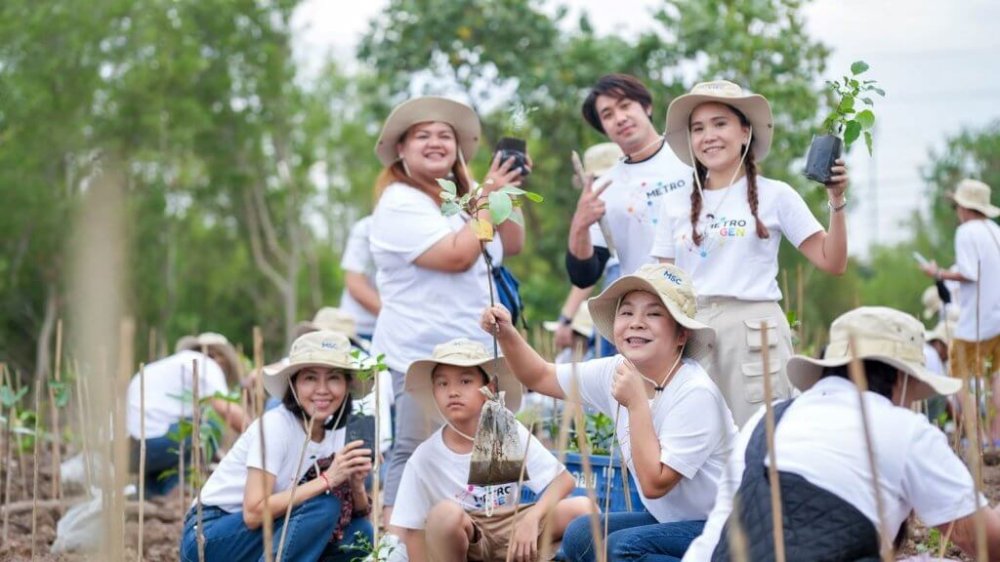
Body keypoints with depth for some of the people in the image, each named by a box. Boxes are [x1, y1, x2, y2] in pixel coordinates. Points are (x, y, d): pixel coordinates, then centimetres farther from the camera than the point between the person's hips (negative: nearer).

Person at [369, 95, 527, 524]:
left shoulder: (462, 198, 18)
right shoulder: (399, 203, -11)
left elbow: (512, 246, 19)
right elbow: (457, 255, -21)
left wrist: (506, 195, 5)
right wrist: (487, 201, -11)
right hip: (422, 353, -9)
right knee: (415, 456, -10)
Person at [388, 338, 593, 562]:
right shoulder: (425, 458, -12)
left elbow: (564, 480, -9)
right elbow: (409, 530, -10)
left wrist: (532, 519, -24)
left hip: (508, 535, 3)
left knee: (583, 508, -19)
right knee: (446, 513, -37)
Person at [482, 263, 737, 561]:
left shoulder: (695, 394, -25)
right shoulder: (616, 372, -3)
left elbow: (655, 483, -26)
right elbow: (541, 377, 10)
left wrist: (637, 404, -26)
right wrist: (507, 334, -8)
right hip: (671, 519, 8)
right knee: (579, 535, -7)